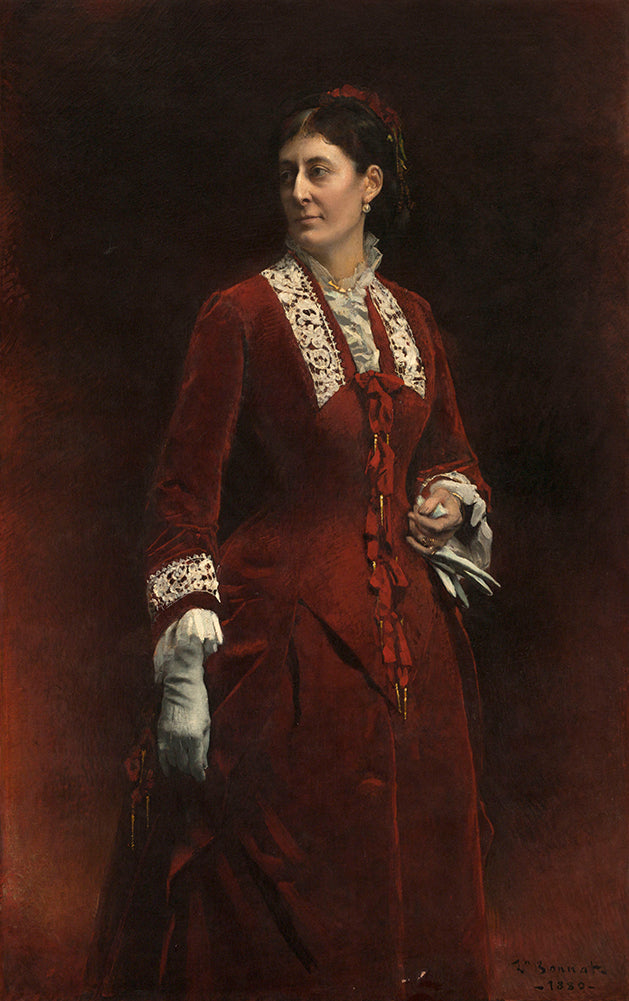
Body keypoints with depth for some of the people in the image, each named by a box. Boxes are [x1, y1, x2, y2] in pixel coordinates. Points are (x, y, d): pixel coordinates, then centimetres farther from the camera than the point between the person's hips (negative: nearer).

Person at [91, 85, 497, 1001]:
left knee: (417, 877, 13)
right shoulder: (241, 316, -5)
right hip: (286, 638, -5)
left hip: (411, 638, 5)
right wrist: (184, 667, -15)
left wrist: (451, 501, -1)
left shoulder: (410, 319, 11)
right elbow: (186, 489, -9)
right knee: (286, 900, 3)